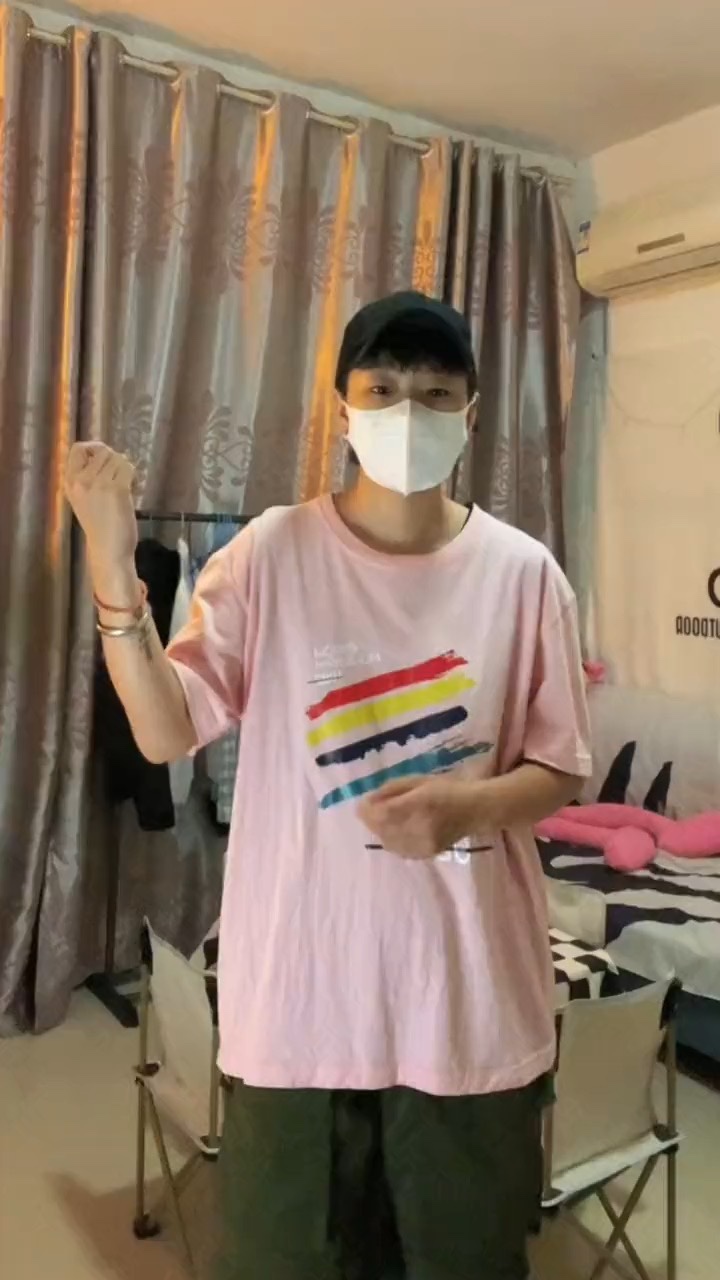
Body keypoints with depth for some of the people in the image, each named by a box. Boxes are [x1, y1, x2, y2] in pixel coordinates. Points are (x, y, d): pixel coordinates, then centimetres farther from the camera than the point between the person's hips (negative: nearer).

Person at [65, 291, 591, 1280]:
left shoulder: (522, 574, -4)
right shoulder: (272, 553, -6)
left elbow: (560, 772, 1)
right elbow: (167, 732, -11)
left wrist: (468, 803, -19)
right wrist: (113, 568, -23)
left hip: (470, 988, 1)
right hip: (301, 983, 0)